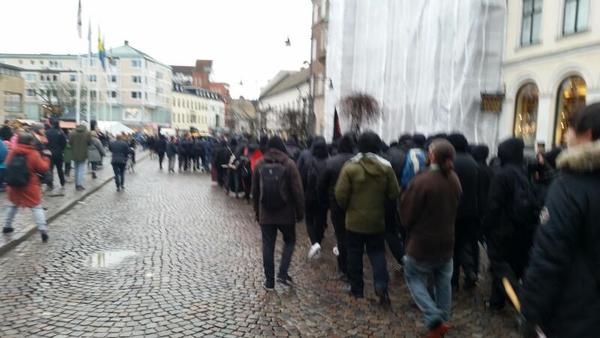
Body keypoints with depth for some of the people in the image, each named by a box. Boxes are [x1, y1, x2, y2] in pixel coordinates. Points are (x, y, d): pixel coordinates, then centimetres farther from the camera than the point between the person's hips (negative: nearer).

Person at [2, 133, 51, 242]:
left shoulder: (12, 152, 0)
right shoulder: (34, 154, -14)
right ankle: (43, 230, -10)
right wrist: (46, 157, 2)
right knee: (36, 207, -2)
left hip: (14, 185, 5)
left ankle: (7, 226, 35)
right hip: (30, 186, -5)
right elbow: (43, 168, -10)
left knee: (12, 205, 25)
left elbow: (8, 166, 12)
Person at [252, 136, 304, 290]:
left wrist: (257, 212, 18)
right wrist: (300, 212, 2)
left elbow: (255, 191, 8)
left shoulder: (260, 164, 2)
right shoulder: (289, 164, -8)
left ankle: (269, 281, 13)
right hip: (286, 214, -2)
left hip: (266, 214, 2)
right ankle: (283, 273, 5)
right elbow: (298, 191, -8)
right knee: (289, 241, 17)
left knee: (268, 246, 9)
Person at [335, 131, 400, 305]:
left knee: (355, 254, 12)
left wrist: (345, 207, 6)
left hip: (355, 220, -2)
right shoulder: (386, 167, -7)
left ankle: (356, 289, 21)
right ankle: (381, 285, -4)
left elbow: (341, 194, -14)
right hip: (377, 220, 2)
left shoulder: (350, 167, -15)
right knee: (377, 252, 15)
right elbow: (394, 193, -3)